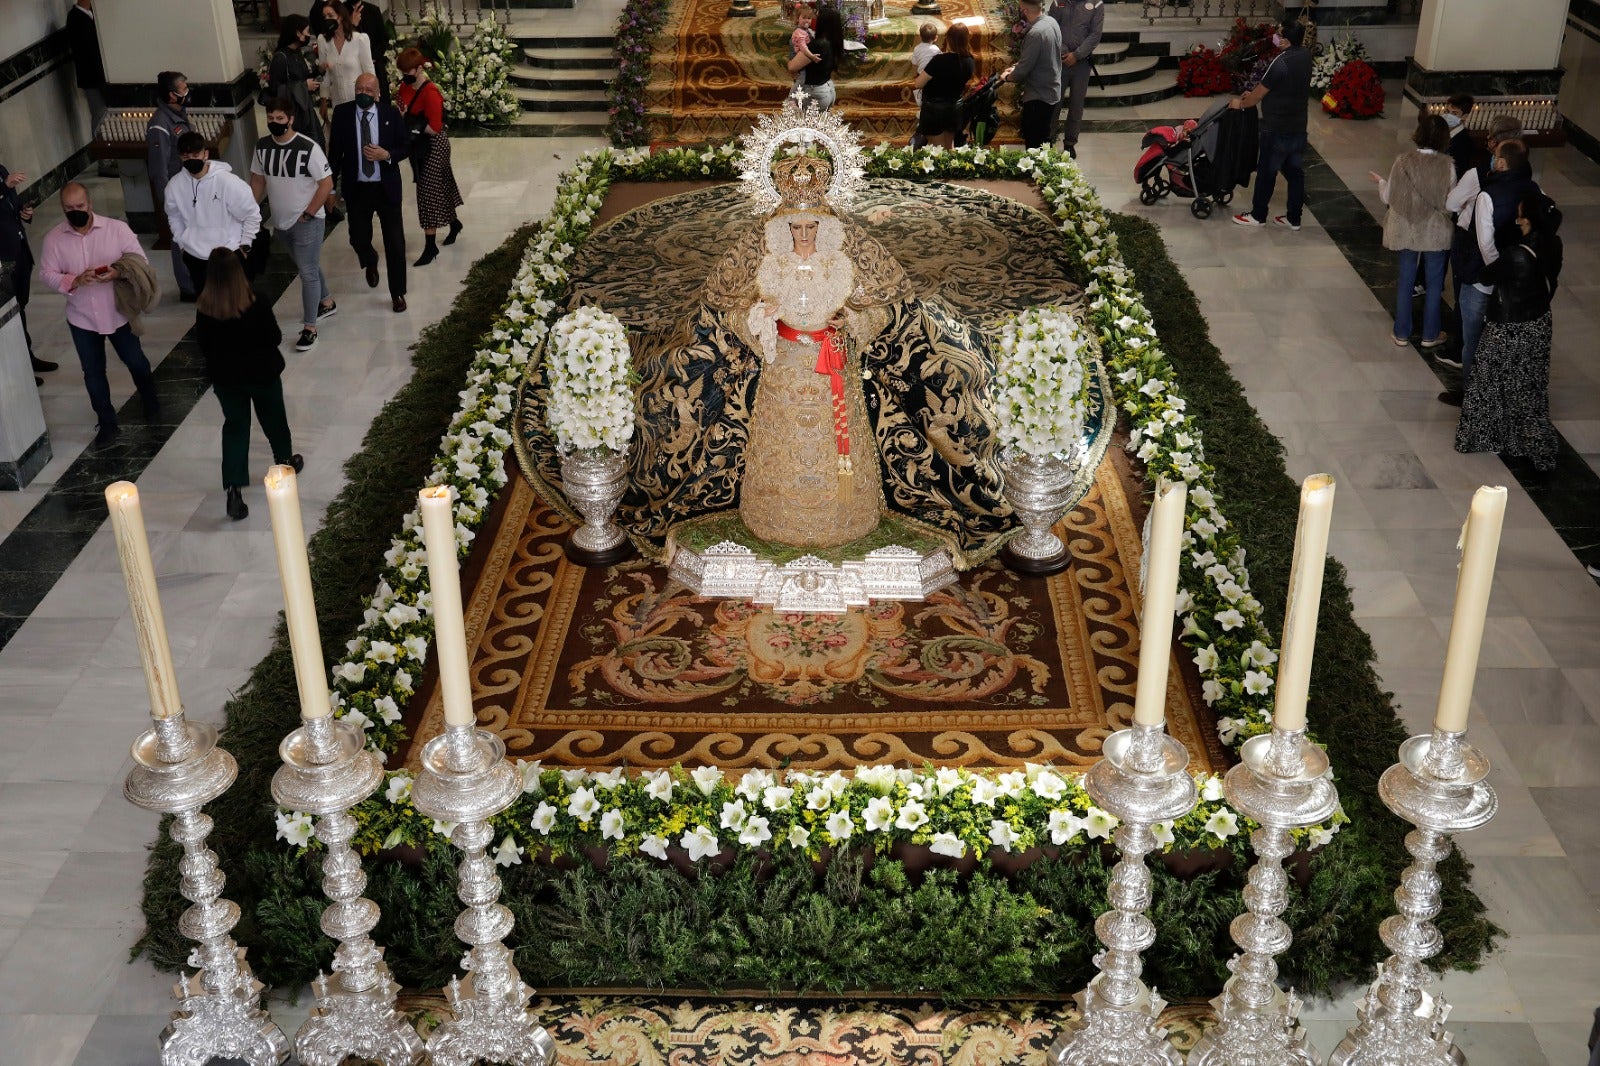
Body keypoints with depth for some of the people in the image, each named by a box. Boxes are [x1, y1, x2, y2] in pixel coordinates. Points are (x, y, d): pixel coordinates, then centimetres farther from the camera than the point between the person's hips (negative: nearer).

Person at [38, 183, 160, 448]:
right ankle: (107, 422, 28)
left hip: (118, 313, -1)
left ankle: (150, 399, 46)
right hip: (82, 318, 1)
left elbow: (139, 259, -9)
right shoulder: (53, 238, -9)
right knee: (93, 373, 12)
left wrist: (119, 272, -29)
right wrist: (74, 281, -24)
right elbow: (46, 274, -6)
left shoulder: (117, 228, -13)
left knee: (135, 361, 16)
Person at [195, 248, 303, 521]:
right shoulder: (257, 306, -23)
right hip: (262, 373, -1)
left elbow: (204, 347, -5)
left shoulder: (205, 310, -15)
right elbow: (275, 338, -13)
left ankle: (234, 491, -1)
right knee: (273, 418, 22)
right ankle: (286, 461, 46)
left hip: (224, 377, 2)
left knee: (235, 427, 10)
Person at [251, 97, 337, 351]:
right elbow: (257, 181, 8)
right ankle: (327, 303, 44)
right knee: (309, 266, 23)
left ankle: (310, 328, 4)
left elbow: (326, 184, -17)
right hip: (281, 221, 6)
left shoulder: (308, 148, -20)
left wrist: (307, 215, -16)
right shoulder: (262, 147, -3)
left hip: (308, 221, -6)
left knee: (308, 272, -4)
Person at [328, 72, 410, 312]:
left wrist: (387, 155, -19)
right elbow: (335, 150, 1)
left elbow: (406, 144, 1)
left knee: (395, 242, 4)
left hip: (386, 187, -1)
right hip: (356, 188, 1)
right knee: (358, 239, 11)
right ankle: (370, 262, 48)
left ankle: (397, 293, 18)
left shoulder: (390, 113, -7)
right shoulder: (342, 113, -5)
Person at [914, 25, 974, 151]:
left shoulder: (939, 60, -26)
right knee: (949, 148, 23)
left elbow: (918, 84, -20)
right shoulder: (970, 61, -8)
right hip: (955, 108, 6)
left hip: (934, 109, -6)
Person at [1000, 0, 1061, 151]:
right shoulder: (1051, 22, 2)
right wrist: (1017, 66, 9)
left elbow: (1023, 71, -22)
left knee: (1033, 142, 0)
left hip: (1038, 97, -9)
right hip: (1051, 92, 9)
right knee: (1043, 139, 20)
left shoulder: (1035, 33, -26)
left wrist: (1006, 77, -3)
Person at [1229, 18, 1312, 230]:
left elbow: (1260, 93, -13)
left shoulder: (1280, 62, -23)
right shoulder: (1305, 57, 3)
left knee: (1266, 172, 7)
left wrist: (1240, 103, 5)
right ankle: (1294, 218, 20)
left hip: (1277, 128, -8)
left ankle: (1258, 215, 19)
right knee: (1295, 172, 13)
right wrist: (1253, 93, 18)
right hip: (1298, 127, 8)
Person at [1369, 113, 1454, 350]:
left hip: (1407, 231, 1)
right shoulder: (1447, 165, -16)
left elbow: (1389, 197, -4)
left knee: (1405, 281, 16)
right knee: (1434, 284, 14)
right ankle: (1430, 335, 23)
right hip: (1436, 233, -1)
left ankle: (1401, 333, 23)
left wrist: (1380, 182, 16)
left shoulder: (1403, 162, -13)